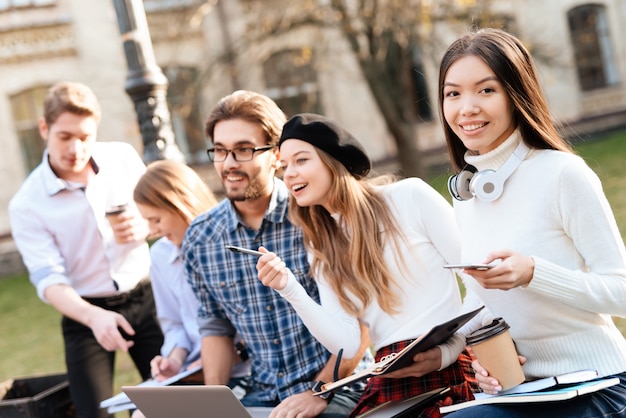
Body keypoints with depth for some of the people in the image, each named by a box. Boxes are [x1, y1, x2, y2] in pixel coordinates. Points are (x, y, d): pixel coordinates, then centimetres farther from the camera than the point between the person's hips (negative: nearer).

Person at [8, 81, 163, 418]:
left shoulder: (123, 157, -3)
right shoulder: (26, 205, -11)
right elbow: (49, 280, -17)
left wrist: (144, 227, -15)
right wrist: (94, 316, -35)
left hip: (144, 299, 2)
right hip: (86, 315, -2)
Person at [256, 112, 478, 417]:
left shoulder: (410, 197, -1)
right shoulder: (322, 251, 13)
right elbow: (347, 345, 3)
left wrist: (449, 351, -11)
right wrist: (290, 290, -7)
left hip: (451, 377, -4)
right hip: (387, 389, 4)